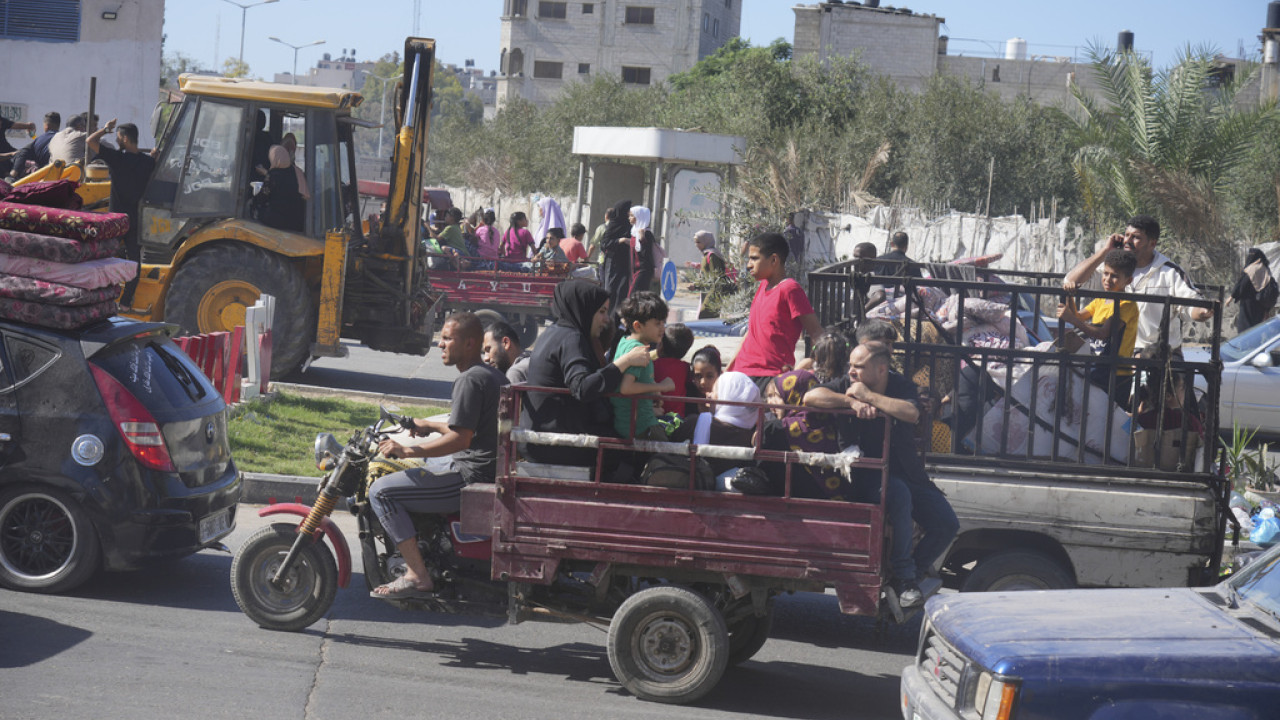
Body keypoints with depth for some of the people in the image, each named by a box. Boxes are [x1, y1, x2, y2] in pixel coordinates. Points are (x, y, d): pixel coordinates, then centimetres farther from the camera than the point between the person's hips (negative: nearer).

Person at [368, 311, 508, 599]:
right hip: (493, 474, 11)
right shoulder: (492, 375, 16)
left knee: (382, 491, -13)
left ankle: (417, 575, -17)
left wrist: (407, 451, -19)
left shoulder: (469, 380, -15)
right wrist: (429, 426, 33)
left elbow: (460, 439, -23)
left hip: (472, 476, -11)